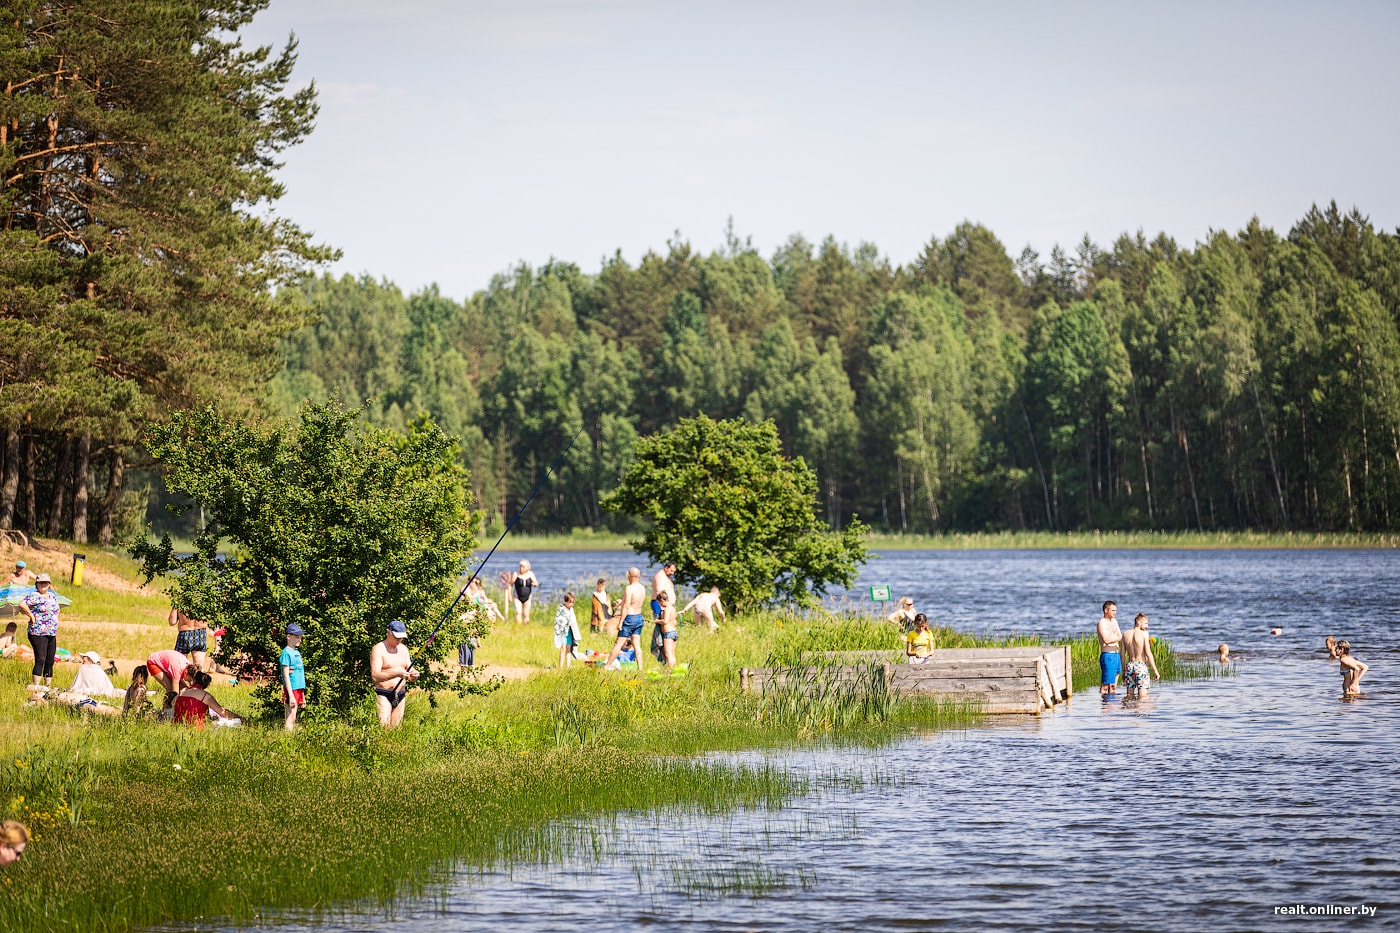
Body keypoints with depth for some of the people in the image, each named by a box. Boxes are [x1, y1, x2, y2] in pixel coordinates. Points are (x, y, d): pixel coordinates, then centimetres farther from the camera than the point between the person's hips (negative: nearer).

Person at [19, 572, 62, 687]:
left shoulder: (53, 596, 15)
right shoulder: (34, 596, -9)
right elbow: (22, 604, -25)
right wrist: (31, 616, -17)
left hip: (52, 634, 7)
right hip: (38, 633, -7)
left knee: (50, 661, 9)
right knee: (40, 660, -13)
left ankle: (49, 685, 16)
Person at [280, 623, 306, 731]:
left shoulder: (297, 652, 16)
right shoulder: (286, 653, -9)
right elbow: (286, 676, -13)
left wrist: (303, 696, 21)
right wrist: (291, 695, -18)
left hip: (299, 689, 8)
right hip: (291, 690, -8)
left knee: (292, 718, 8)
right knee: (290, 718, -9)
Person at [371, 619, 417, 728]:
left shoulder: (403, 649, 15)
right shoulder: (378, 649, -6)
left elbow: (410, 674, 16)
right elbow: (375, 676, -17)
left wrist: (414, 675, -10)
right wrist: (396, 674, -30)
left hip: (401, 696, 6)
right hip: (383, 695, -6)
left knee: (396, 727, 2)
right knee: (383, 728, -18)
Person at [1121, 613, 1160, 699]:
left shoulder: (1125, 634, 6)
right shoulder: (1144, 633, -8)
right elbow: (1148, 653, -12)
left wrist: (1123, 671, 16)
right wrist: (1155, 670, -8)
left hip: (1130, 666, 5)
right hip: (1141, 666, -5)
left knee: (1130, 696, 10)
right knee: (1143, 696, -3)